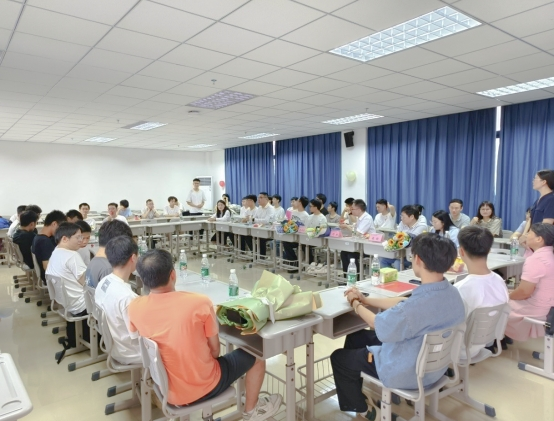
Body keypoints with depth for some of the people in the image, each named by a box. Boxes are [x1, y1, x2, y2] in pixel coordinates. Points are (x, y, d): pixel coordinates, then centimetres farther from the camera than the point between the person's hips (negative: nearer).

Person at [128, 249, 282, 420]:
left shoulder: (134, 307, -13)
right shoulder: (199, 302, -25)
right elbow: (215, 350, -13)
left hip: (167, 391, 5)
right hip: (203, 388, -5)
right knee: (255, 356, 17)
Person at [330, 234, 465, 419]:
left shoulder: (418, 304, -38)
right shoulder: (451, 293, -11)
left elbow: (379, 326, -19)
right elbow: (403, 304, 2)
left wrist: (355, 303, 0)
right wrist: (365, 300, 5)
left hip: (408, 372, -8)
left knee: (338, 357, 11)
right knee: (355, 338, 22)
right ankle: (355, 391, 41)